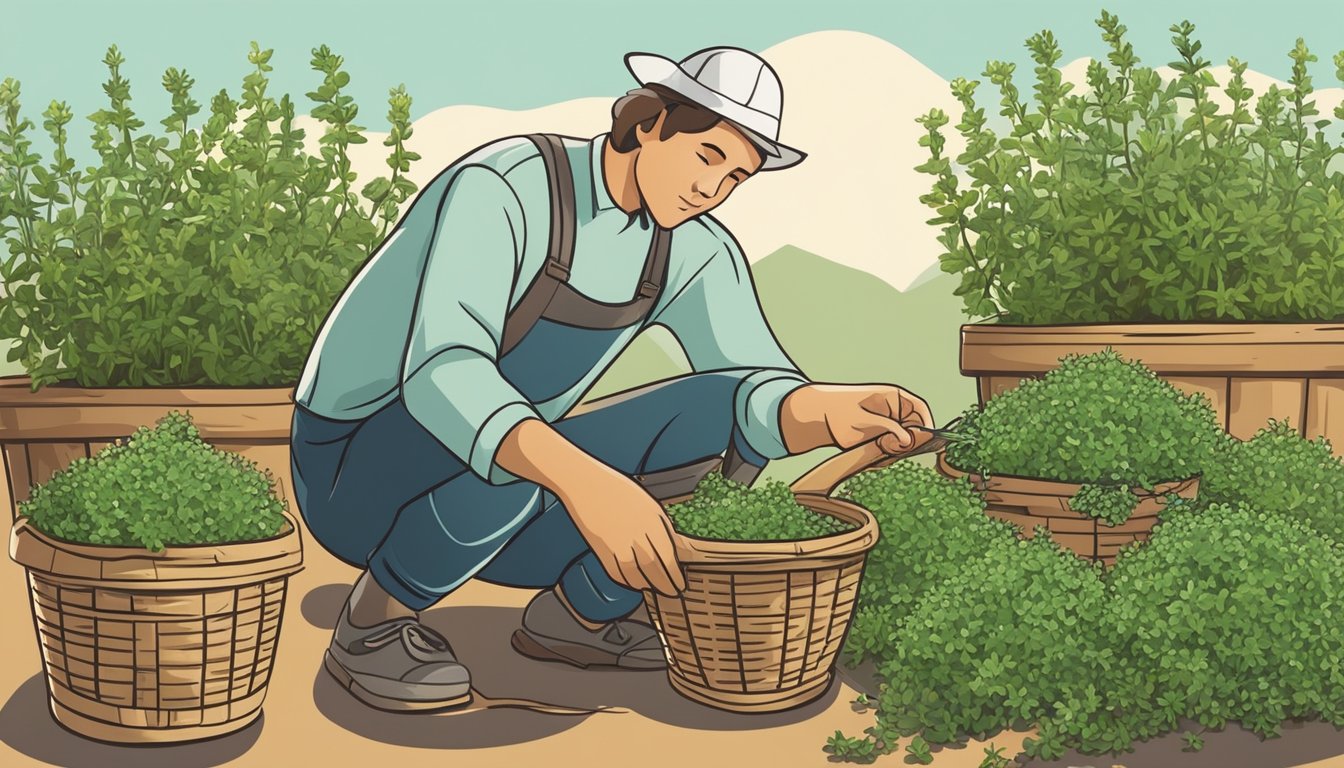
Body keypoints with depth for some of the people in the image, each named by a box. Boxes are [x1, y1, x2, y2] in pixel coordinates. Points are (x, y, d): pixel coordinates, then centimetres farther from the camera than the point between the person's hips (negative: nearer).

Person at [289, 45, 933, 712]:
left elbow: (758, 389, -14)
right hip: (352, 479, -5)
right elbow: (441, 372, -39)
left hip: (508, 494, 6)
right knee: (495, 454, -41)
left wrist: (833, 410, -38)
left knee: (732, 421, -12)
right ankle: (374, 624, -12)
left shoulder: (699, 253, -4)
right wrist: (584, 478, -54)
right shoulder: (503, 188, -25)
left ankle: (580, 612, 2)